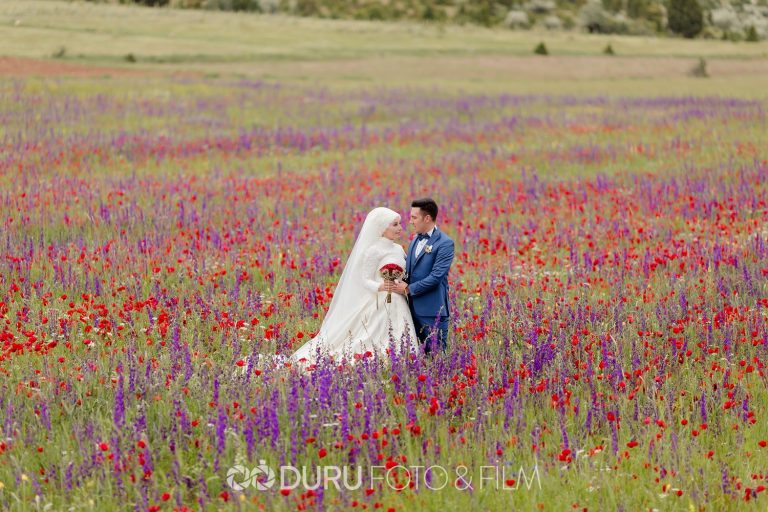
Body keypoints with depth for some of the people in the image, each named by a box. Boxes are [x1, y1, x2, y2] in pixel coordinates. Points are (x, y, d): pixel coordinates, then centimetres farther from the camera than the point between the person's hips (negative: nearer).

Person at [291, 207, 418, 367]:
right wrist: (379, 287, -28)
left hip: (398, 306, 7)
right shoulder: (373, 251, -9)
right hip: (380, 305, -7)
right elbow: (364, 280, -10)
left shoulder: (399, 249, 12)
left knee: (397, 346, 2)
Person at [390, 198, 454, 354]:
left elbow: (436, 276, -18)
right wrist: (402, 282, 0)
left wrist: (408, 289, -14)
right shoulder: (416, 240, 14)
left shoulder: (444, 243, -11)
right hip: (414, 308, 8)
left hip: (433, 311, -8)